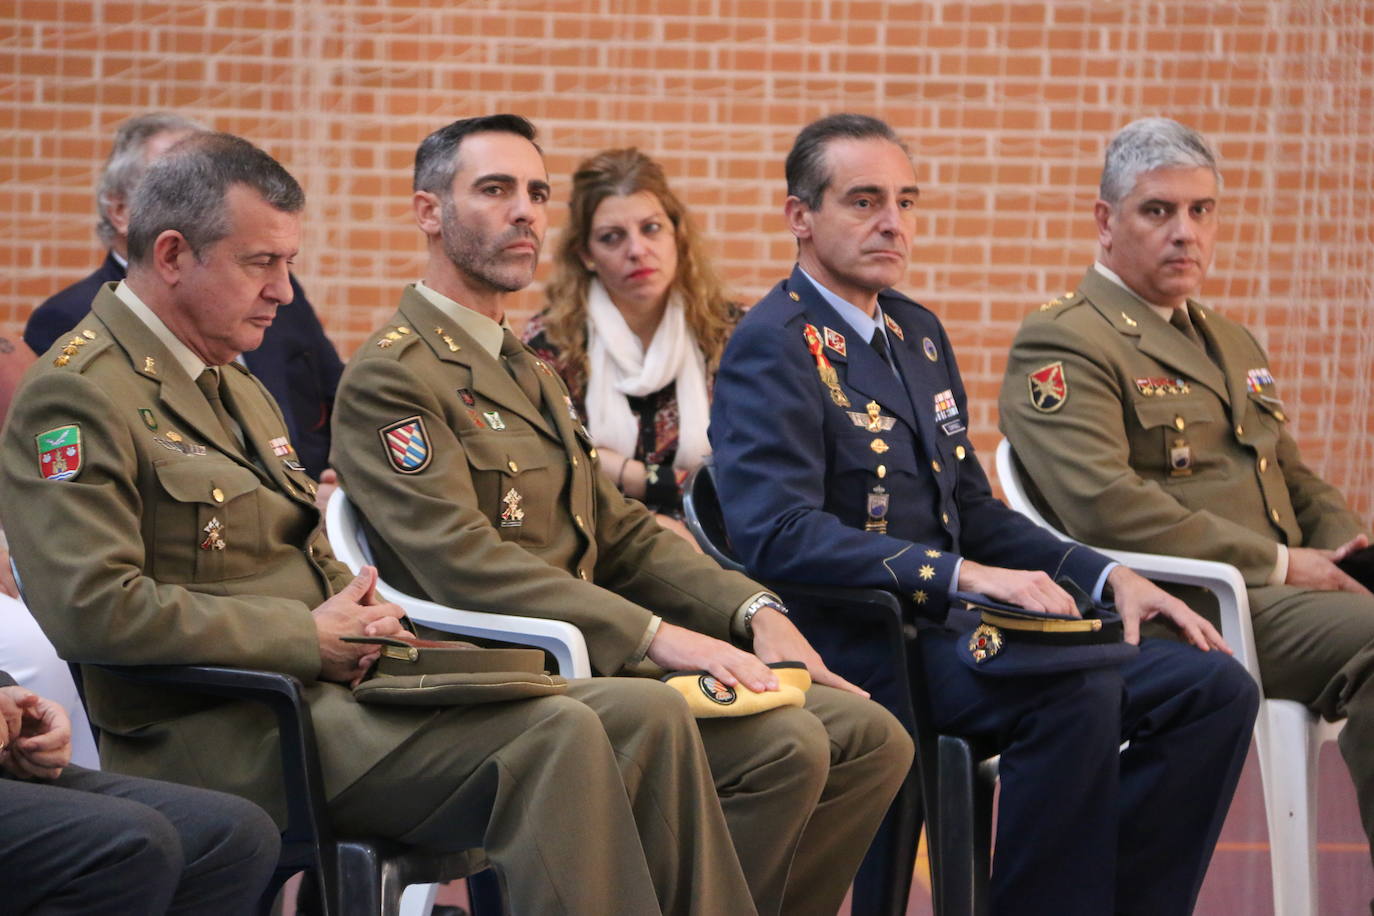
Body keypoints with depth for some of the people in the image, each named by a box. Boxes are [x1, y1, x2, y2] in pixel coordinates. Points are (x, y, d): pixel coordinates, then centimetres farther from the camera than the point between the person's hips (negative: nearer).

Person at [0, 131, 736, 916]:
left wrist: (360, 612, 4)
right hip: (214, 734, -9)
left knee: (650, 731, -9)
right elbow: (94, 608, -20)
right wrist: (311, 637, -16)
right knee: (553, 742, -27)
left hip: (327, 681, 9)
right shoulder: (77, 396, -8)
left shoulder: (237, 385, 23)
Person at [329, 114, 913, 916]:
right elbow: (466, 564, -19)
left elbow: (621, 532, 20)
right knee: (789, 747, -25)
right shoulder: (391, 378, -7)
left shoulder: (533, 374, 25)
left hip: (590, 659, 9)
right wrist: (655, 637, -26)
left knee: (869, 739, -4)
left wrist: (753, 610, 2)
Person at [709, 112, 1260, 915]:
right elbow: (777, 534, -23)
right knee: (1077, 696, -32)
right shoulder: (774, 346, -10)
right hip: (858, 643, -9)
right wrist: (962, 576, -28)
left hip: (945, 619, 9)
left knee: (1214, 687, -4)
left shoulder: (919, 333, 19)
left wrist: (1109, 576, 7)